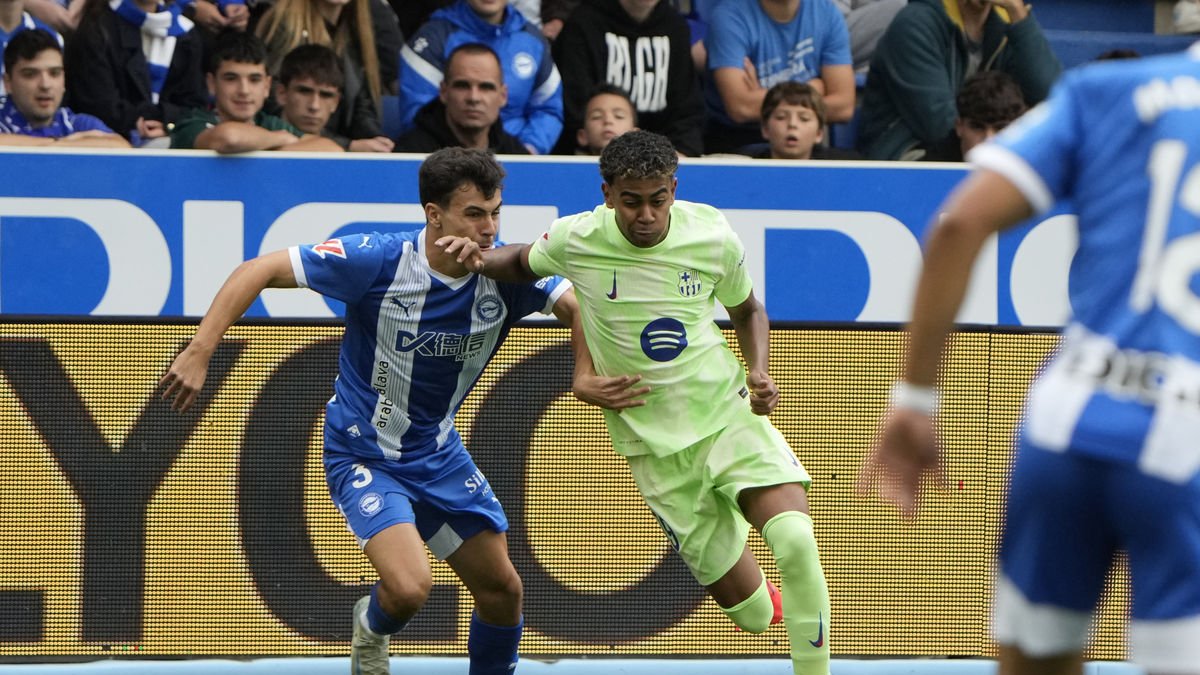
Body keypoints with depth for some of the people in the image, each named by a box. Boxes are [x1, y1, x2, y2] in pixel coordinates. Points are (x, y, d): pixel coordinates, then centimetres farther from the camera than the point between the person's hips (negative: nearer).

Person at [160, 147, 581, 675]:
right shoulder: (378, 260, -25)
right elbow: (258, 272, -21)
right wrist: (199, 353, -28)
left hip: (439, 454, 5)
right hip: (363, 456, -5)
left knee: (502, 590, 7)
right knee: (410, 587, -22)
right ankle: (372, 628, 14)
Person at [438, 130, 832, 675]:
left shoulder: (713, 237, -9)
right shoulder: (576, 240, -12)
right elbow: (523, 262, 12)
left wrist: (759, 371, -8)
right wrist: (481, 257, -9)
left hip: (729, 412, 0)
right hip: (653, 441, 0)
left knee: (795, 540, -26)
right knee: (750, 613, -1)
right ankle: (759, 597, 39)